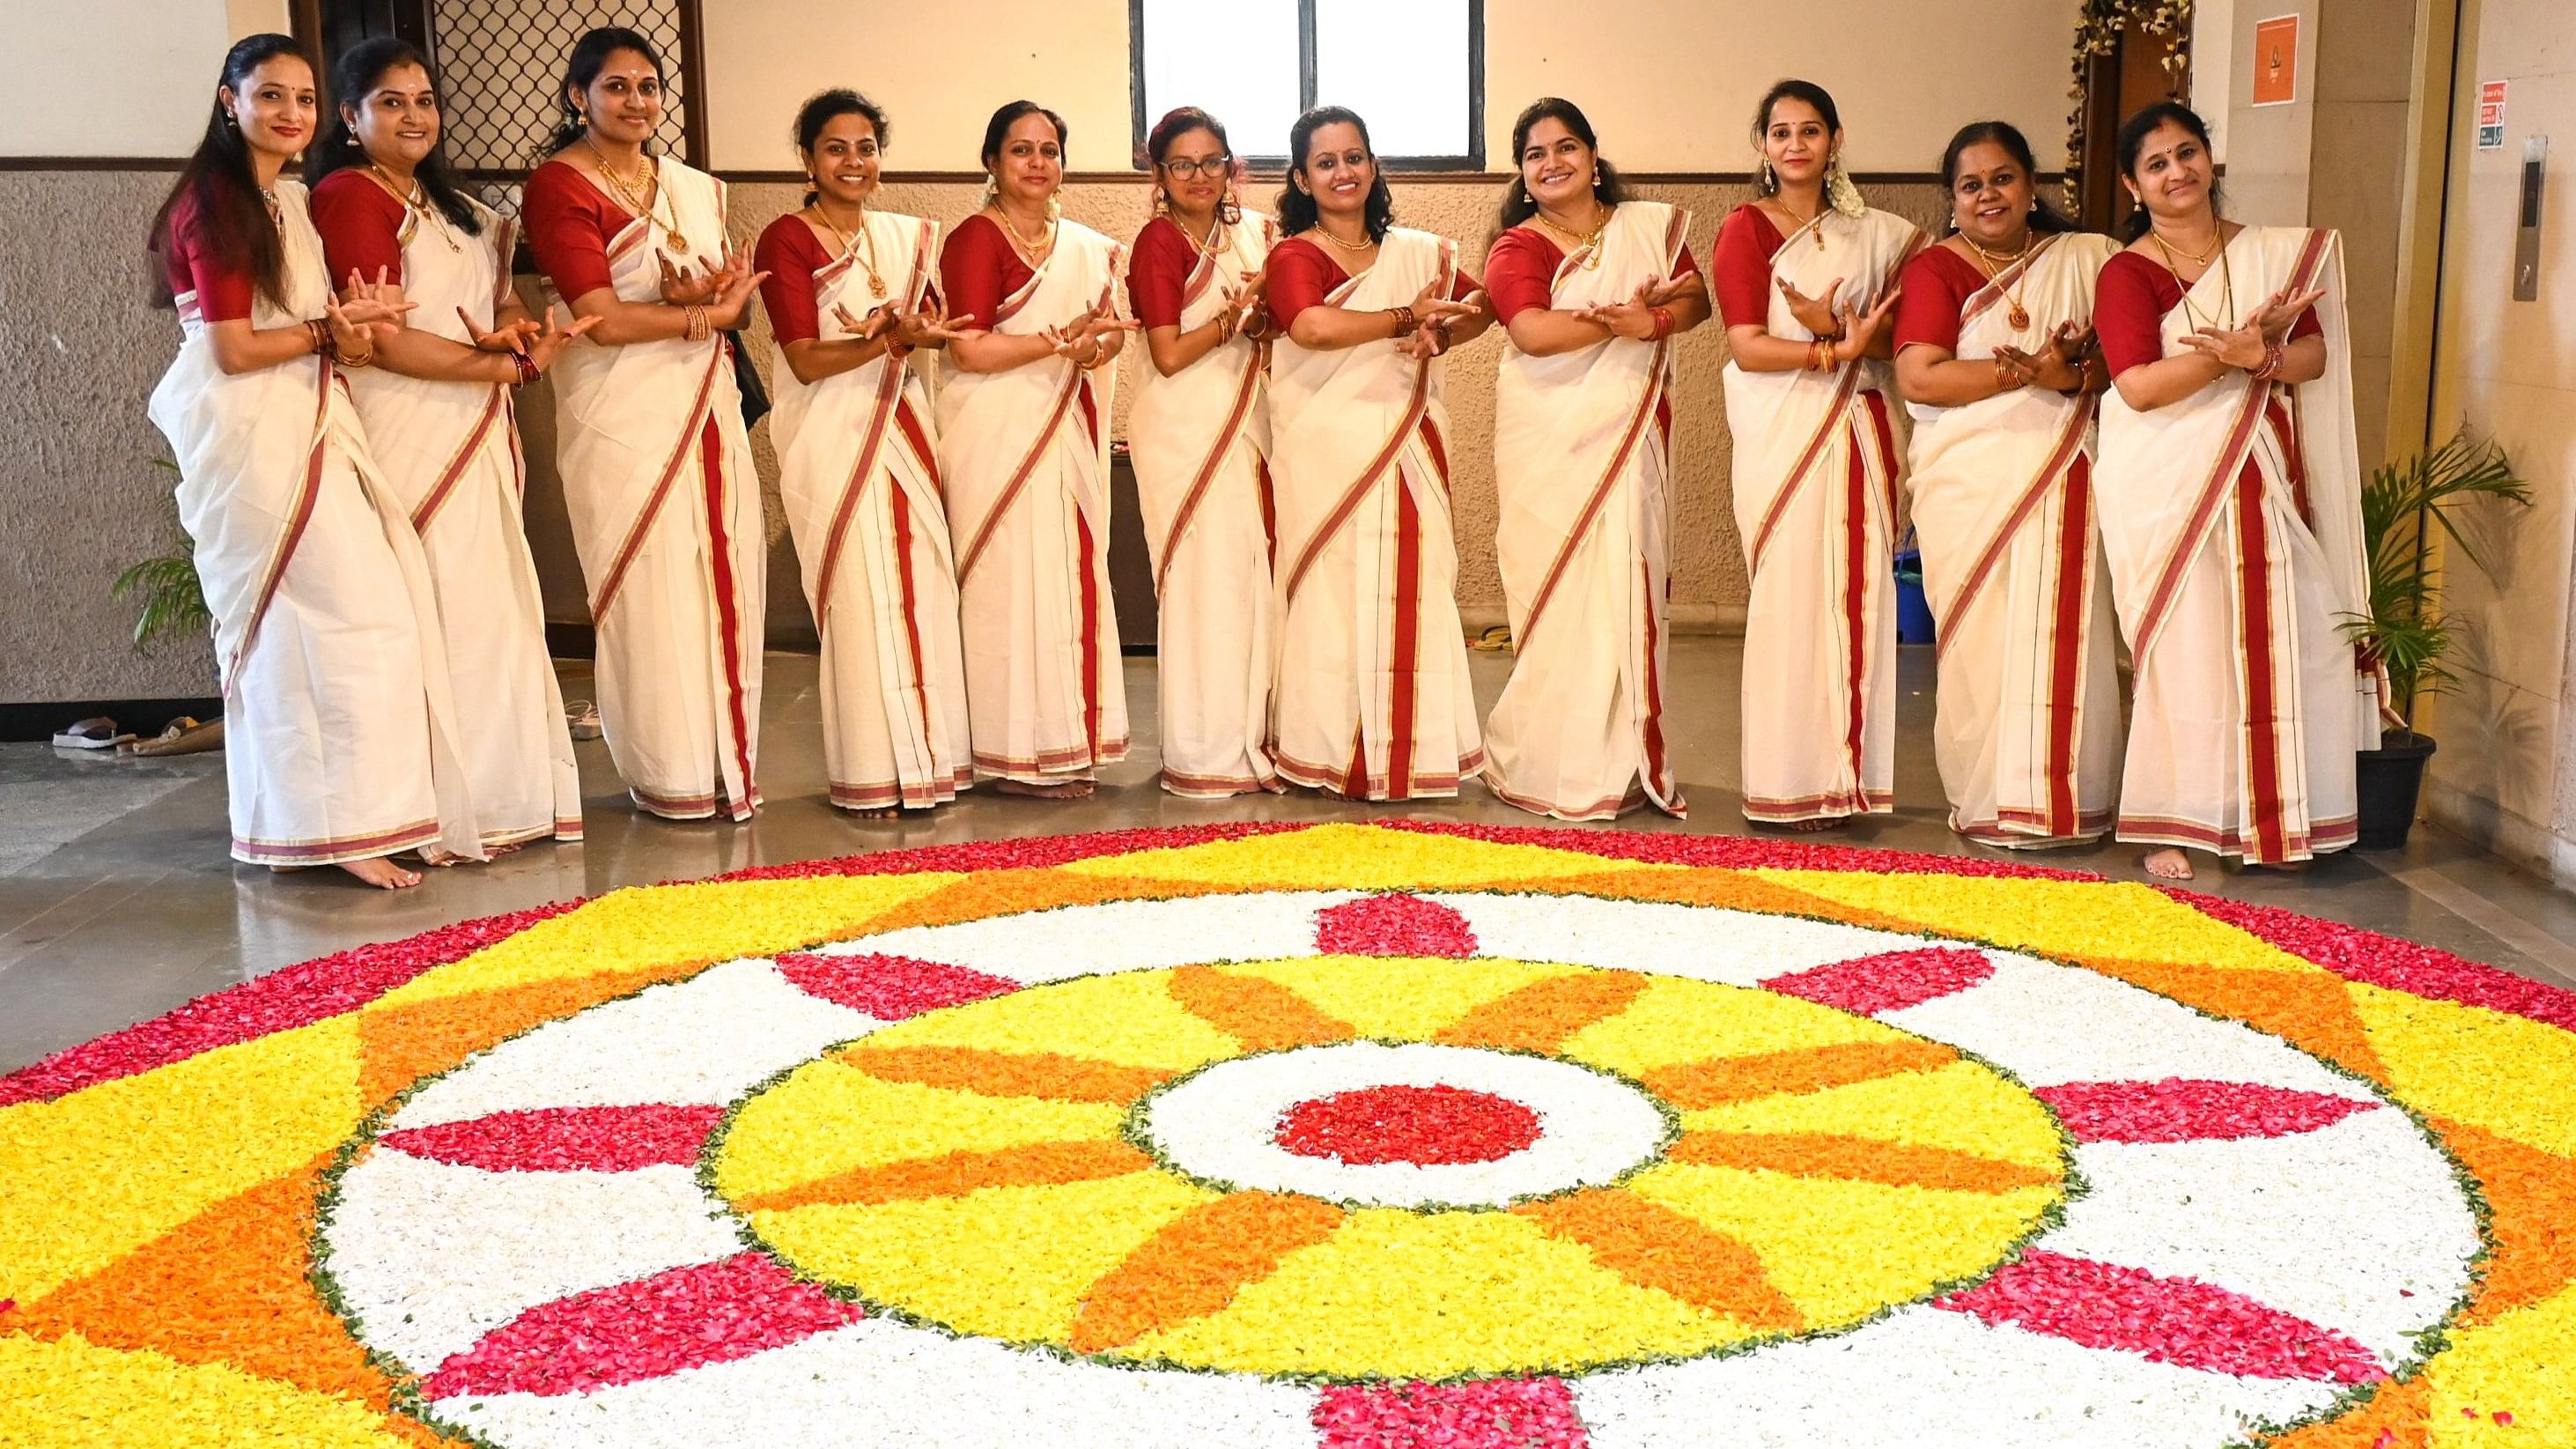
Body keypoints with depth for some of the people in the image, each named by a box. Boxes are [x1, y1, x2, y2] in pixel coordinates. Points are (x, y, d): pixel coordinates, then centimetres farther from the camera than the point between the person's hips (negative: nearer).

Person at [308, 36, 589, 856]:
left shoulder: (445, 204, 19)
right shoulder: (349, 196, -8)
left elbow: (496, 296, 24)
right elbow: (389, 342, -15)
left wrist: (512, 326, -1)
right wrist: (511, 365, -12)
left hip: (475, 433, 8)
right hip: (409, 431, -8)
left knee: (492, 610, 7)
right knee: (444, 612, -7)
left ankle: (503, 794, 14)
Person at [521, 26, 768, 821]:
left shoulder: (696, 188, 17)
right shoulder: (559, 187, -3)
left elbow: (738, 297, 13)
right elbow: (603, 318, -12)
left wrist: (699, 292, -9)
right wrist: (705, 310, -4)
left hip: (709, 404, 6)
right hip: (623, 415, -6)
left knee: (725, 579, 4)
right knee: (651, 587, -4)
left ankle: (728, 762, 13)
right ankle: (670, 776, 5)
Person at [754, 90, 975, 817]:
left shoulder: (906, 236, 14)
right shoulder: (786, 241, -4)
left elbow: (932, 326, 10)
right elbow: (805, 359, -11)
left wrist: (908, 327, -13)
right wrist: (890, 340, -22)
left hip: (903, 428, 5)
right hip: (832, 436, -5)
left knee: (923, 586, 2)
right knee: (861, 594, -6)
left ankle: (925, 759, 11)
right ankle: (869, 774, 1)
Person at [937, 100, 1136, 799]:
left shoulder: (1085, 246, 15)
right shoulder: (977, 238, -7)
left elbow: (1110, 326, 17)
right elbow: (969, 350, -15)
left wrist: (1098, 344, -6)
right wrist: (1061, 340, -13)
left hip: (1066, 432, 7)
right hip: (1000, 433, -7)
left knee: (1072, 576, 6)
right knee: (1016, 583, -6)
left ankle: (1069, 745, 14)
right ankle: (1021, 757, 1)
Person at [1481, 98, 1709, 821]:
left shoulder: (1650, 226, 11)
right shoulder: (1516, 248, -1)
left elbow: (1698, 300, 2)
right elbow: (1534, 332, -18)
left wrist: (1653, 321, -18)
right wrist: (1628, 316, -13)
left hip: (1633, 435, 3)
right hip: (1552, 442, -3)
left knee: (1630, 588, 4)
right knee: (1565, 595, -4)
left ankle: (1628, 762, 12)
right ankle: (1563, 768, 5)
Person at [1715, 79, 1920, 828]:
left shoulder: (1871, 232, 14)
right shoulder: (1745, 228, 1)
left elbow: (1900, 332, 7)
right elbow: (1747, 348, -8)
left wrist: (1836, 324, -10)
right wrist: (1841, 348, -15)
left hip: (1860, 430, 4)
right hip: (1783, 431, -4)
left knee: (1857, 593, 1)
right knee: (1792, 596, -5)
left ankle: (1846, 774, 9)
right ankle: (1790, 784, 2)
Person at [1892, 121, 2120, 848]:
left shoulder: (2088, 259, 11)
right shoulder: (1935, 268, 3)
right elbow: (1918, 377, -11)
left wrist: (2076, 372, -15)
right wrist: (2031, 372, -13)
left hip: (2066, 480, 2)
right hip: (1970, 483, -2)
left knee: (2066, 636, 0)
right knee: (1985, 638, -3)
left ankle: (2065, 800, 9)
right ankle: (1992, 802, 7)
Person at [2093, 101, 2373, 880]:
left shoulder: (2275, 253, 10)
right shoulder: (2127, 273, -4)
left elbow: (2313, 354, 2)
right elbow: (2139, 385, -16)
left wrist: (2257, 356, -19)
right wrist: (2252, 342, -17)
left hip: (2264, 481, 4)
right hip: (2171, 487, -4)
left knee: (2279, 641, 3)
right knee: (2184, 647, -3)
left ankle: (2266, 812, 16)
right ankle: (2177, 824, 8)